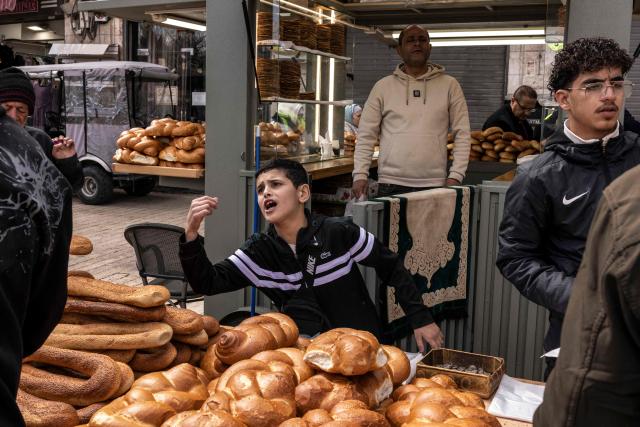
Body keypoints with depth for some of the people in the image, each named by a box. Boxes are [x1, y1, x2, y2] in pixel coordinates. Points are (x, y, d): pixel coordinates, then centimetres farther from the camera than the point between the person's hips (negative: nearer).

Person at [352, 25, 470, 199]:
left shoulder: (449, 85, 6)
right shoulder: (383, 86, 7)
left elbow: (462, 134, 4)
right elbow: (366, 135, 6)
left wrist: (455, 176, -6)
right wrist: (360, 175, -4)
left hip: (434, 184, 0)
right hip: (391, 184, 0)